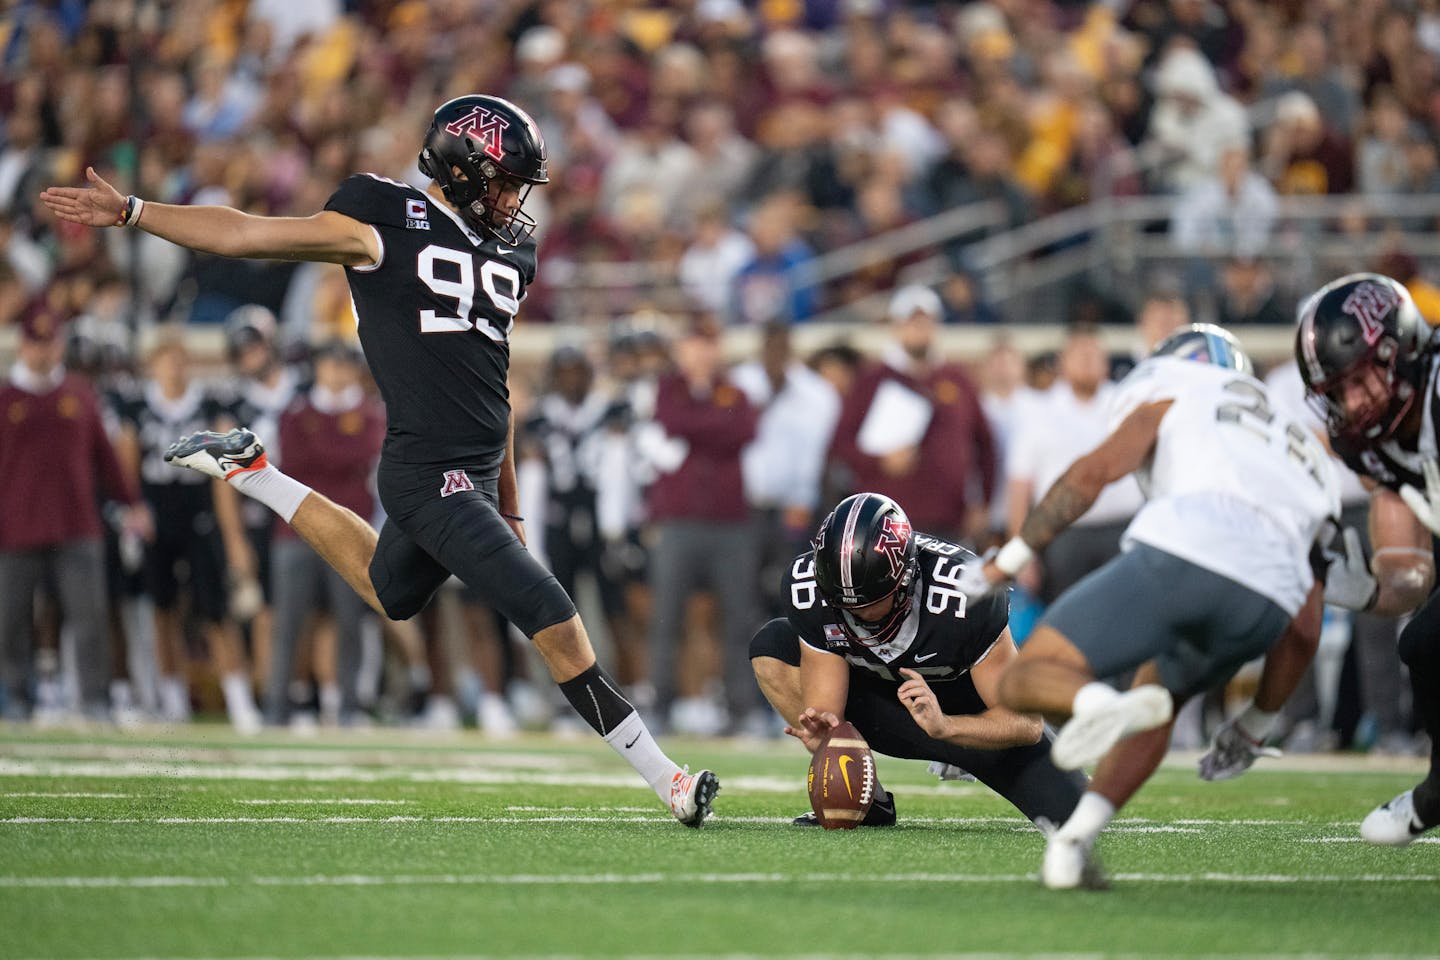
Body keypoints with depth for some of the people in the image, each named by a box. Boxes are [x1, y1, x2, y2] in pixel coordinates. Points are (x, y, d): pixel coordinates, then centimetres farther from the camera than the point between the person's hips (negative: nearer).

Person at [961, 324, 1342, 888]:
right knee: (1160, 696, 30)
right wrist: (1259, 723, 41)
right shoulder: (1308, 459, 40)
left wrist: (1003, 566, 10)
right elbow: (1305, 622, 34)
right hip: (1265, 603, 4)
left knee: (1026, 680, 5)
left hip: (1177, 551, -4)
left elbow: (1096, 471, 10)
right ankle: (1074, 844, 8)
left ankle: (1098, 703, -31)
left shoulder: (1174, 395, 28)